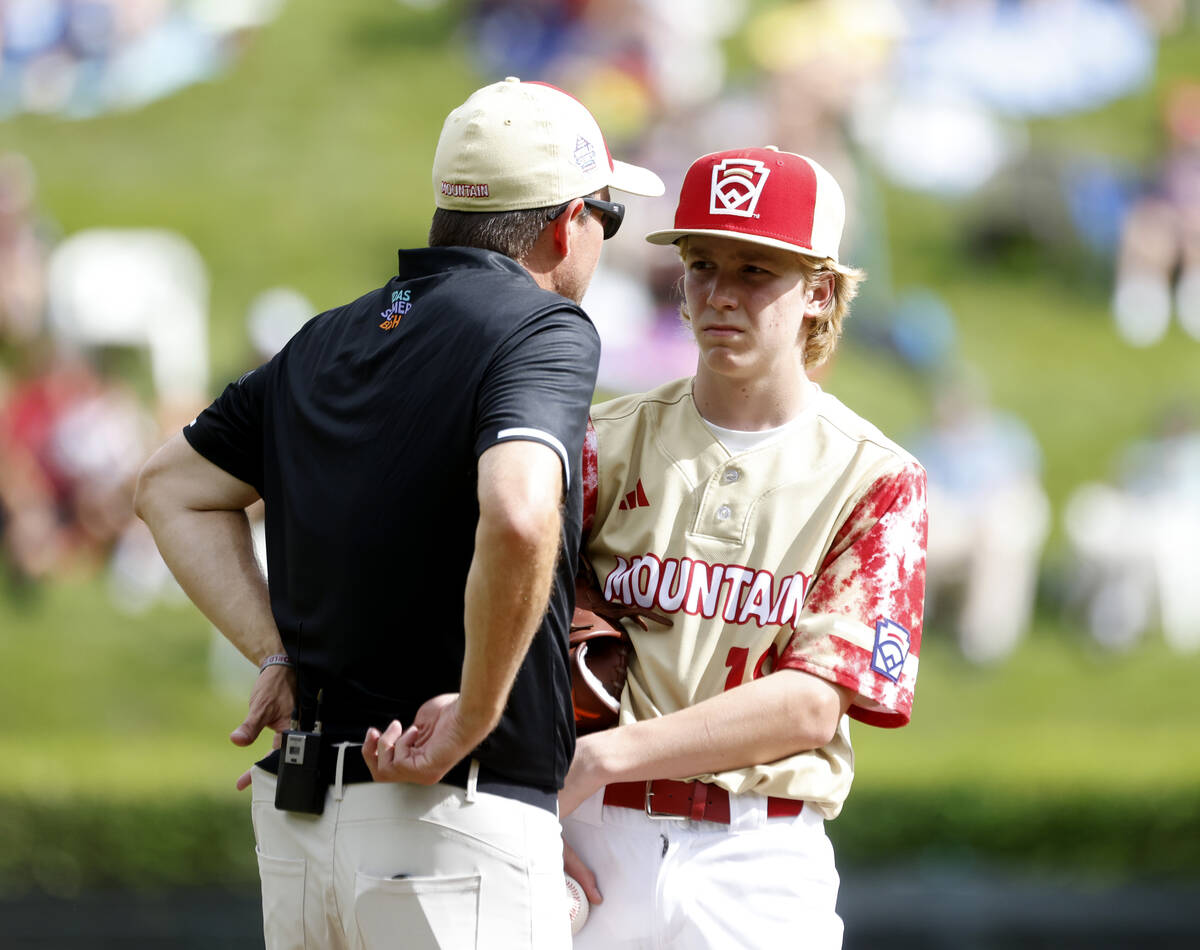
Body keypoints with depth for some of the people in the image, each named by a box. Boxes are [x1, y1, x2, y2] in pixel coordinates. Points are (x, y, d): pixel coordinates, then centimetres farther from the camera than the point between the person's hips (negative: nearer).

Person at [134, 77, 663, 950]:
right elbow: (517, 518, -28)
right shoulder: (541, 328, -9)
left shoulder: (329, 343, 14)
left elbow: (171, 488, 24)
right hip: (456, 814, -8)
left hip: (296, 814, 8)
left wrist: (277, 652, 14)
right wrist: (474, 715, -17)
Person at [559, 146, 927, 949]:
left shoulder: (874, 480, 2)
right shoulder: (611, 441, 7)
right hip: (591, 848, 1)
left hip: (762, 862, -1)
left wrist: (603, 756, -16)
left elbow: (814, 703, -8)